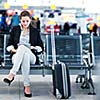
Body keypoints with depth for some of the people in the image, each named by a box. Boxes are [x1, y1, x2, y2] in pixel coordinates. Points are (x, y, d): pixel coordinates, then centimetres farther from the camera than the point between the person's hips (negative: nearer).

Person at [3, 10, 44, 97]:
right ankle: (27, 85, -49)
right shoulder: (15, 29, 18)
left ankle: (12, 74, -46)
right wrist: (14, 50, -6)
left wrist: (32, 48, -4)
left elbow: (40, 47, 14)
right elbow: (9, 45, 14)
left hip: (31, 56, 0)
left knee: (22, 47, -38)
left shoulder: (35, 31, 17)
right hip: (16, 56, 0)